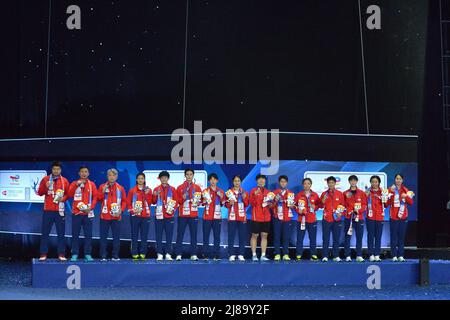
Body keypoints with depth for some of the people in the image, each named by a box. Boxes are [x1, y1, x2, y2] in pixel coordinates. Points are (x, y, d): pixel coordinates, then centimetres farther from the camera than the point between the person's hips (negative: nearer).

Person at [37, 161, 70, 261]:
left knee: (61, 233, 1)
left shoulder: (64, 181, 6)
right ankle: (43, 254, 4)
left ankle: (61, 254, 4)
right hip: (48, 210, 0)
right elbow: (40, 193, 3)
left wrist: (63, 198, -11)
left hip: (60, 210, 1)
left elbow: (68, 194, 9)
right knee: (45, 233, 0)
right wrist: (46, 187, -16)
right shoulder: (45, 179, 4)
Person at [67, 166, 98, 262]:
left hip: (88, 213, 0)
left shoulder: (92, 184, 7)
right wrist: (76, 185, -17)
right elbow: (69, 194, -7)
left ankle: (88, 254, 3)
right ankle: (74, 254, 4)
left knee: (88, 234, 0)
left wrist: (91, 207, -11)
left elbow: (95, 197, 3)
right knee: (75, 234, 0)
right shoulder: (74, 183, 7)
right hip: (76, 212, 0)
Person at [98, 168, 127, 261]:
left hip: (116, 216, 1)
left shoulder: (120, 188, 7)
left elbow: (124, 201, 9)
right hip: (105, 215, -1)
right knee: (103, 236, 1)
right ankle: (103, 255, 5)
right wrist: (103, 191, -14)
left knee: (116, 236, 2)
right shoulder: (102, 187, 6)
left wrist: (121, 210, -5)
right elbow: (98, 199, 1)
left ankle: (115, 256, 8)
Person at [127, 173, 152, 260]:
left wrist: (147, 194, -12)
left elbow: (149, 203, 0)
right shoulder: (132, 190, 6)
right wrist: (132, 209, -10)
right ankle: (134, 253, 2)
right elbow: (128, 202, 4)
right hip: (135, 215, -1)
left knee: (144, 235, 1)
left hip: (145, 215, 1)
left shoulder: (148, 190, 8)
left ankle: (143, 253, 6)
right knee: (134, 235, -1)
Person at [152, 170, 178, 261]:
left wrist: (173, 209, -11)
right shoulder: (156, 189, 6)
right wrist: (155, 196, -14)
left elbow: (176, 201, 4)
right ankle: (159, 254, 3)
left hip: (169, 216, 0)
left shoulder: (172, 189, 5)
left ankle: (168, 254, 6)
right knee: (159, 236, 0)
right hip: (159, 215, 0)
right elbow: (153, 202, 5)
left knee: (169, 235, 1)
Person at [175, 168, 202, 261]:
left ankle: (194, 255, 4)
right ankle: (178, 254, 0)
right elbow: (177, 201, 5)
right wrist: (182, 199, -14)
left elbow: (200, 200, 11)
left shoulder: (197, 187, 9)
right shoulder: (180, 188, 7)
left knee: (193, 235, 0)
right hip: (182, 215, -1)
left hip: (193, 215, 1)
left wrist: (197, 202, -10)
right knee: (180, 234, -2)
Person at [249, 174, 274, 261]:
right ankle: (254, 255, 3)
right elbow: (252, 203, -10)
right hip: (256, 217, -4)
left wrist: (270, 204, -3)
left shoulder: (268, 192, 12)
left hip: (266, 217, 5)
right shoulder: (254, 191, -1)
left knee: (264, 236, 4)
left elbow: (271, 205, 19)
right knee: (255, 235, -1)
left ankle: (263, 255, 6)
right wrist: (255, 195, -24)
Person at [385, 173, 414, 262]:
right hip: (394, 217, -3)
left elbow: (411, 203, 3)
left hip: (403, 217, 3)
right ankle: (394, 256, -1)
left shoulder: (406, 190, 9)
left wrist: (406, 196, -15)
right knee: (394, 237, -4)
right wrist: (391, 193, -20)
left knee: (402, 237, 4)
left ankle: (400, 256, 7)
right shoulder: (391, 190, 0)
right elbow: (386, 204, -8)